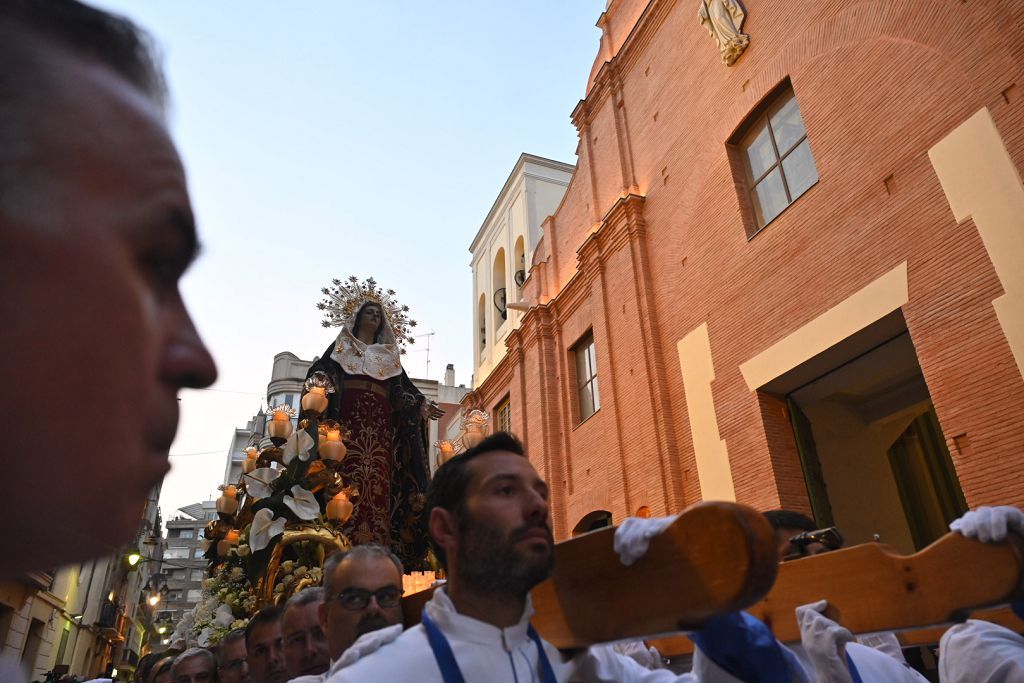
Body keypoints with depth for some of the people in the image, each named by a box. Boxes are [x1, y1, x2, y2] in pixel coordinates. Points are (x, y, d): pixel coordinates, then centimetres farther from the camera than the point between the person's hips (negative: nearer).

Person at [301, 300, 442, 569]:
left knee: (377, 477, -10)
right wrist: (320, 383, -17)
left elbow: (403, 387, 21)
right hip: (348, 415, -2)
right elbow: (321, 370, 6)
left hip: (380, 420, 2)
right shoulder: (342, 345, 21)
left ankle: (376, 545, -14)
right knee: (347, 473, -16)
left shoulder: (389, 354, 27)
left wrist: (421, 405, 6)